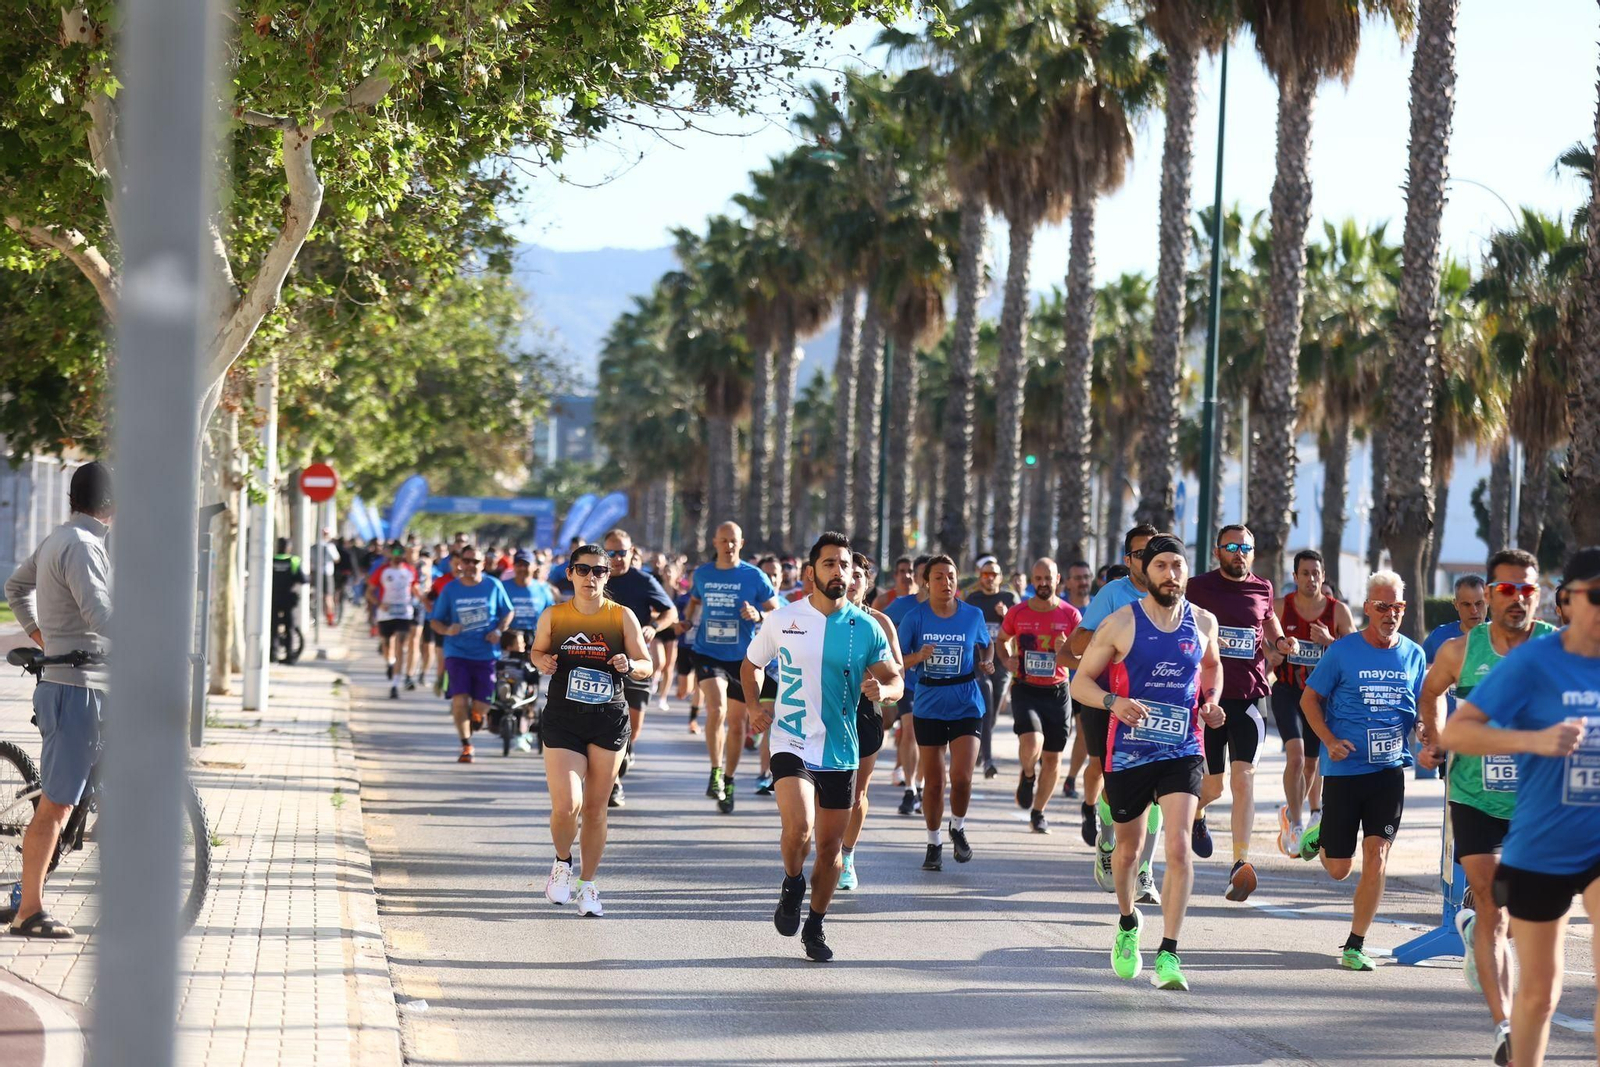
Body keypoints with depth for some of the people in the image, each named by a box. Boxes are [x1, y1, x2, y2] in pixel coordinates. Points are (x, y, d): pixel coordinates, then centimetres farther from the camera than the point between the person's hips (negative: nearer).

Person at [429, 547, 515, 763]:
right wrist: (447, 630, -15)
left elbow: (509, 612, 11)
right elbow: (434, 620, 7)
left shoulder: (493, 586, 0)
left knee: (481, 705, 0)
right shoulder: (450, 589, 1)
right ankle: (466, 745, 2)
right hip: (457, 653, 0)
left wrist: (499, 631, -7)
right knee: (459, 700, -15)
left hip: (486, 654, 0)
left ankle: (475, 715, 40)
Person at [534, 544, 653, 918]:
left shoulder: (622, 617, -1)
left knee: (596, 807, 6)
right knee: (566, 805, -13)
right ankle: (562, 863, 18)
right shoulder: (553, 616, 0)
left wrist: (630, 666, -18)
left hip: (609, 720, 1)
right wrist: (542, 661, -6)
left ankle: (588, 886, 20)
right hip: (562, 719, -1)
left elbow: (647, 667, 4)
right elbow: (537, 651, 17)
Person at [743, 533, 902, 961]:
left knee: (830, 844, 8)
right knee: (798, 827, -24)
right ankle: (792, 886, 7)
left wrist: (881, 689, -19)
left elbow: (894, 678, 4)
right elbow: (750, 665, 14)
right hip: (792, 744, -2)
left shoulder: (866, 627, 0)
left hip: (840, 750, 2)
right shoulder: (782, 620, 0)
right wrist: (754, 706, -2)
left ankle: (815, 926, 27)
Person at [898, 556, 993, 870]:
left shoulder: (973, 616, 1)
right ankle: (934, 844, 23)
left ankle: (958, 829, 16)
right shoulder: (915, 617, -3)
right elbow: (897, 658, -1)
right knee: (933, 782, 5)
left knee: (961, 777, -12)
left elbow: (986, 645, 19)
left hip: (966, 705, 0)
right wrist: (918, 657, -20)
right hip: (929, 707, 0)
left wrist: (986, 662, -1)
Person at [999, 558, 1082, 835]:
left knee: (1052, 757, 7)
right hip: (1025, 690, -1)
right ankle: (1027, 776, 10)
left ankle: (1038, 813, 24)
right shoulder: (1018, 613, 0)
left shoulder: (1070, 615, -1)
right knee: (1031, 741, -25)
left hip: (1057, 691, 1)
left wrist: (1066, 651, -18)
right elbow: (1002, 641, 19)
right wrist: (1007, 661, -2)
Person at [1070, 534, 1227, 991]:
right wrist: (1113, 702, -21)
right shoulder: (1121, 623, -5)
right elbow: (1081, 681, -1)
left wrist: (1212, 701, 5)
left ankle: (1168, 955, -16)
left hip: (1182, 751, 1)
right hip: (1128, 752, -1)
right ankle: (1128, 925, 45)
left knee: (1178, 846, -17)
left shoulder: (1203, 622, 4)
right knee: (1129, 848, 15)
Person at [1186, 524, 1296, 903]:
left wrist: (1279, 643, 6)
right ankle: (1196, 815, 42)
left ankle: (1241, 864, -18)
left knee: (1243, 777, -12)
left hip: (1249, 696, 1)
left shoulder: (1262, 589, 10)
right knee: (1212, 785, 4)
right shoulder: (1199, 587, 1)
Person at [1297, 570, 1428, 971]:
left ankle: (1355, 946, 3)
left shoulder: (1413, 655, 6)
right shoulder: (1342, 651, -4)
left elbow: (1421, 708, 18)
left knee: (1376, 857, -8)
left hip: (1390, 769, 2)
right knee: (1338, 869, 5)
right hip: (1344, 768, -2)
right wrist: (1329, 740, -13)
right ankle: (1318, 837, 41)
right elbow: (1310, 698, 3)